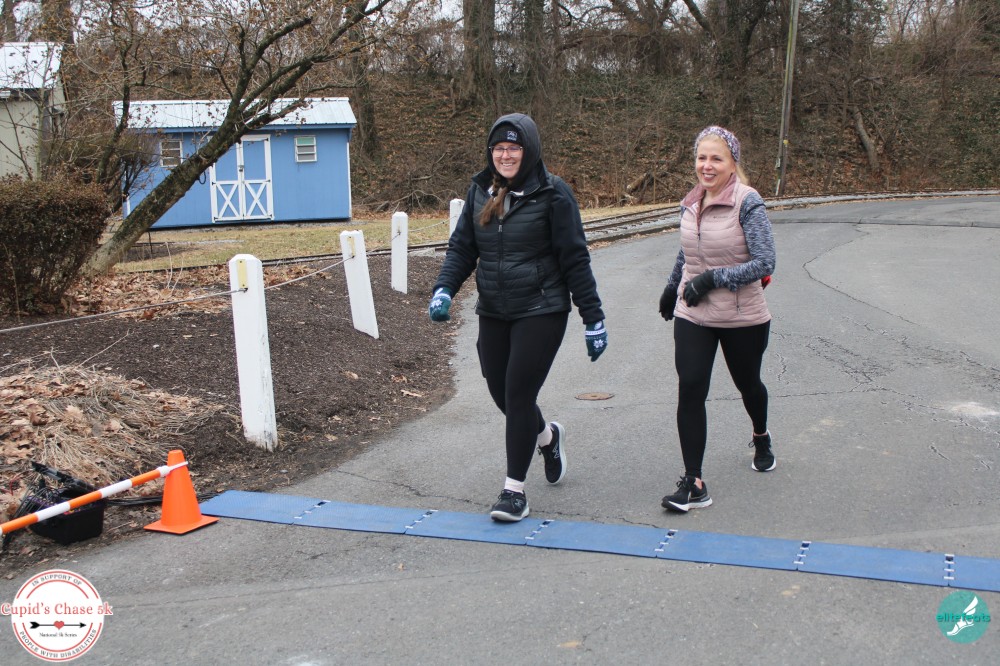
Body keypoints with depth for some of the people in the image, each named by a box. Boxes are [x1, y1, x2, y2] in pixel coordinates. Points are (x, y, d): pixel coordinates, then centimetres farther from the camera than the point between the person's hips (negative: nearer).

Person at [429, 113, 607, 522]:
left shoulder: (552, 194, -9)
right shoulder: (480, 191, 6)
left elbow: (575, 260, -8)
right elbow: (462, 249, 8)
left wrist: (593, 318, -7)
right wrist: (443, 290, -9)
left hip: (541, 311, -5)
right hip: (493, 313, 6)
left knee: (519, 394, -7)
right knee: (501, 393, 12)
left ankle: (514, 491, 6)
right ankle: (547, 437, 44)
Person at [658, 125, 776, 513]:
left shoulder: (747, 202, -16)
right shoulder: (691, 204, 2)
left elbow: (764, 263, -20)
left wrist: (713, 279, -23)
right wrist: (672, 288, 29)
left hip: (743, 318, -3)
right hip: (692, 317, 4)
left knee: (747, 383, 19)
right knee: (690, 390, -10)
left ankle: (761, 438, 52)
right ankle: (693, 484, -7)